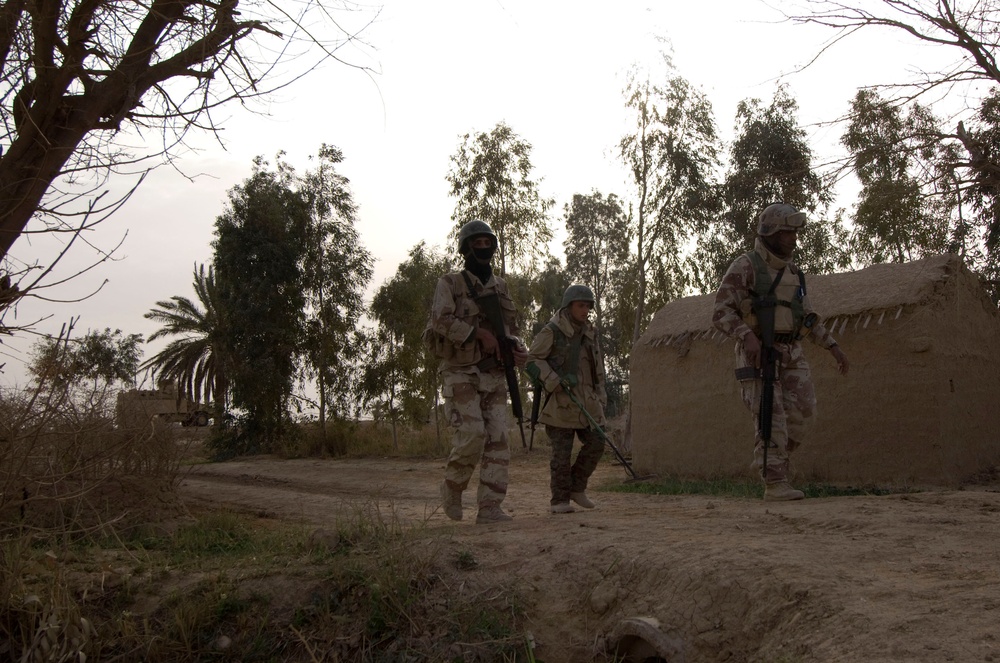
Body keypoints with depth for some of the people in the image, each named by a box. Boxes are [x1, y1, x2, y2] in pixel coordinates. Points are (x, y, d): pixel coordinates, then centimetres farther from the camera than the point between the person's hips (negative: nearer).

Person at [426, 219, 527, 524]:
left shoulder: (500, 287, 16)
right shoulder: (449, 284, 0)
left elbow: (510, 328, 21)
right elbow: (442, 320, -16)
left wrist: (518, 349, 0)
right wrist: (479, 333, -21)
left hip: (494, 375, 5)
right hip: (461, 372, -5)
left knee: (497, 440, -3)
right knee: (472, 435, -16)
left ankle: (489, 508, 1)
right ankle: (452, 486, 10)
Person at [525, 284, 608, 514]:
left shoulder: (590, 334, 16)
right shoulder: (551, 332, -5)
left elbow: (598, 369, 23)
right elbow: (533, 361, -7)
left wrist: (600, 399, 18)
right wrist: (554, 381, -17)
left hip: (587, 401, 6)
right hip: (561, 402, -6)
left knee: (596, 443, 0)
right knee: (562, 452, -3)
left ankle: (577, 487, 18)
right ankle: (559, 499, 8)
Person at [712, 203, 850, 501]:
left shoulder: (793, 273, 16)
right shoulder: (745, 267, -6)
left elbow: (808, 318, 24)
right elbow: (721, 312, -14)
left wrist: (833, 346, 16)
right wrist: (747, 335, -30)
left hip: (791, 354, 6)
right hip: (757, 355, -6)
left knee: (799, 414, -4)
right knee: (772, 419, -11)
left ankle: (773, 461, 17)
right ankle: (775, 484, -7)